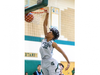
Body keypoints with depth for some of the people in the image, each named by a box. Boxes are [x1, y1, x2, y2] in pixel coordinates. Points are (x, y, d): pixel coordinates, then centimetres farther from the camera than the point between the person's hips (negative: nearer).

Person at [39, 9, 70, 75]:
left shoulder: (53, 43, -9)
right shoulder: (45, 39, 6)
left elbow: (62, 52, -6)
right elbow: (45, 24, 4)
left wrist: (69, 63, -10)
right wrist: (47, 14, -3)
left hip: (51, 63, -7)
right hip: (43, 63, 7)